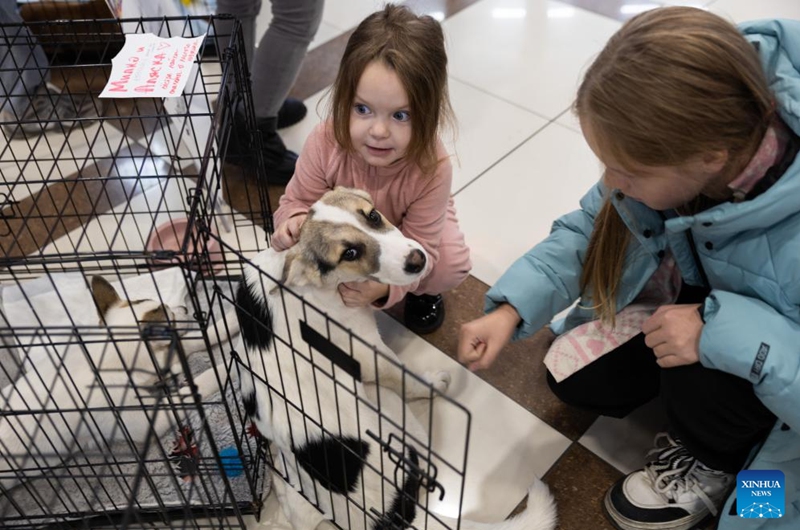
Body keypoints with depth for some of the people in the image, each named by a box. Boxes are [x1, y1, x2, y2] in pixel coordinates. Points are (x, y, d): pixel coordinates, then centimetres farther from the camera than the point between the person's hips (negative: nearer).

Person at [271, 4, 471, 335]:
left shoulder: (432, 168, -41)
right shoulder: (325, 142, -37)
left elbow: (418, 248, -36)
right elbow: (299, 201, -21)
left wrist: (385, 286, -57)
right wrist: (294, 222, -47)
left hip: (412, 224, -1)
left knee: (453, 267, -25)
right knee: (291, 243, -23)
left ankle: (421, 290, 13)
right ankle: (336, 283, 12)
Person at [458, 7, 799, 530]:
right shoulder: (684, 133, -27)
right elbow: (593, 226, -13)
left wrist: (732, 338, -47)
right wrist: (511, 309, -23)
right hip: (697, 298, 5)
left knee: (702, 371, -33)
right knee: (576, 377, -2)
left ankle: (714, 463, 2)